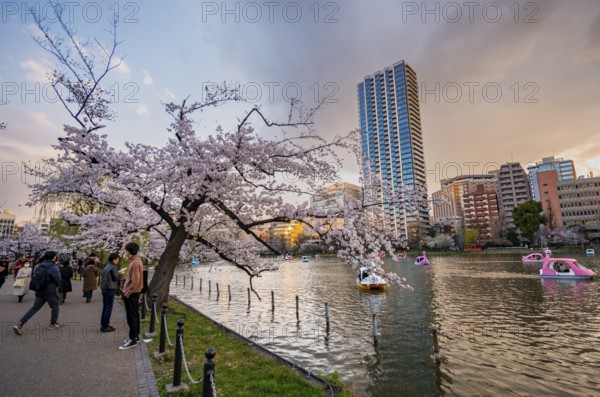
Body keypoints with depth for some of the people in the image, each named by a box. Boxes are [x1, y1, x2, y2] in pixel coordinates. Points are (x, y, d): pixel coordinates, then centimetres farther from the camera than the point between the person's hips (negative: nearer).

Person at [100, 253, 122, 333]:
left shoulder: (106, 267, 13)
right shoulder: (113, 267, -13)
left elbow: (103, 277, 19)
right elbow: (115, 278, -15)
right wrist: (119, 273, 2)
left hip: (104, 288, 9)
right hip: (110, 289, -9)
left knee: (105, 306, 15)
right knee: (109, 307, -3)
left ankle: (103, 324, 21)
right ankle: (105, 326, 0)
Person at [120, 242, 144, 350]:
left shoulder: (135, 263, -21)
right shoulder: (136, 261, 11)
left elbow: (135, 281, -24)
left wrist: (127, 292, -15)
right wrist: (127, 290, 16)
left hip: (131, 293, -10)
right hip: (134, 292, 10)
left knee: (131, 317, -2)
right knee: (134, 315, 15)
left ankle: (132, 340, 5)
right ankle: (135, 336, 24)